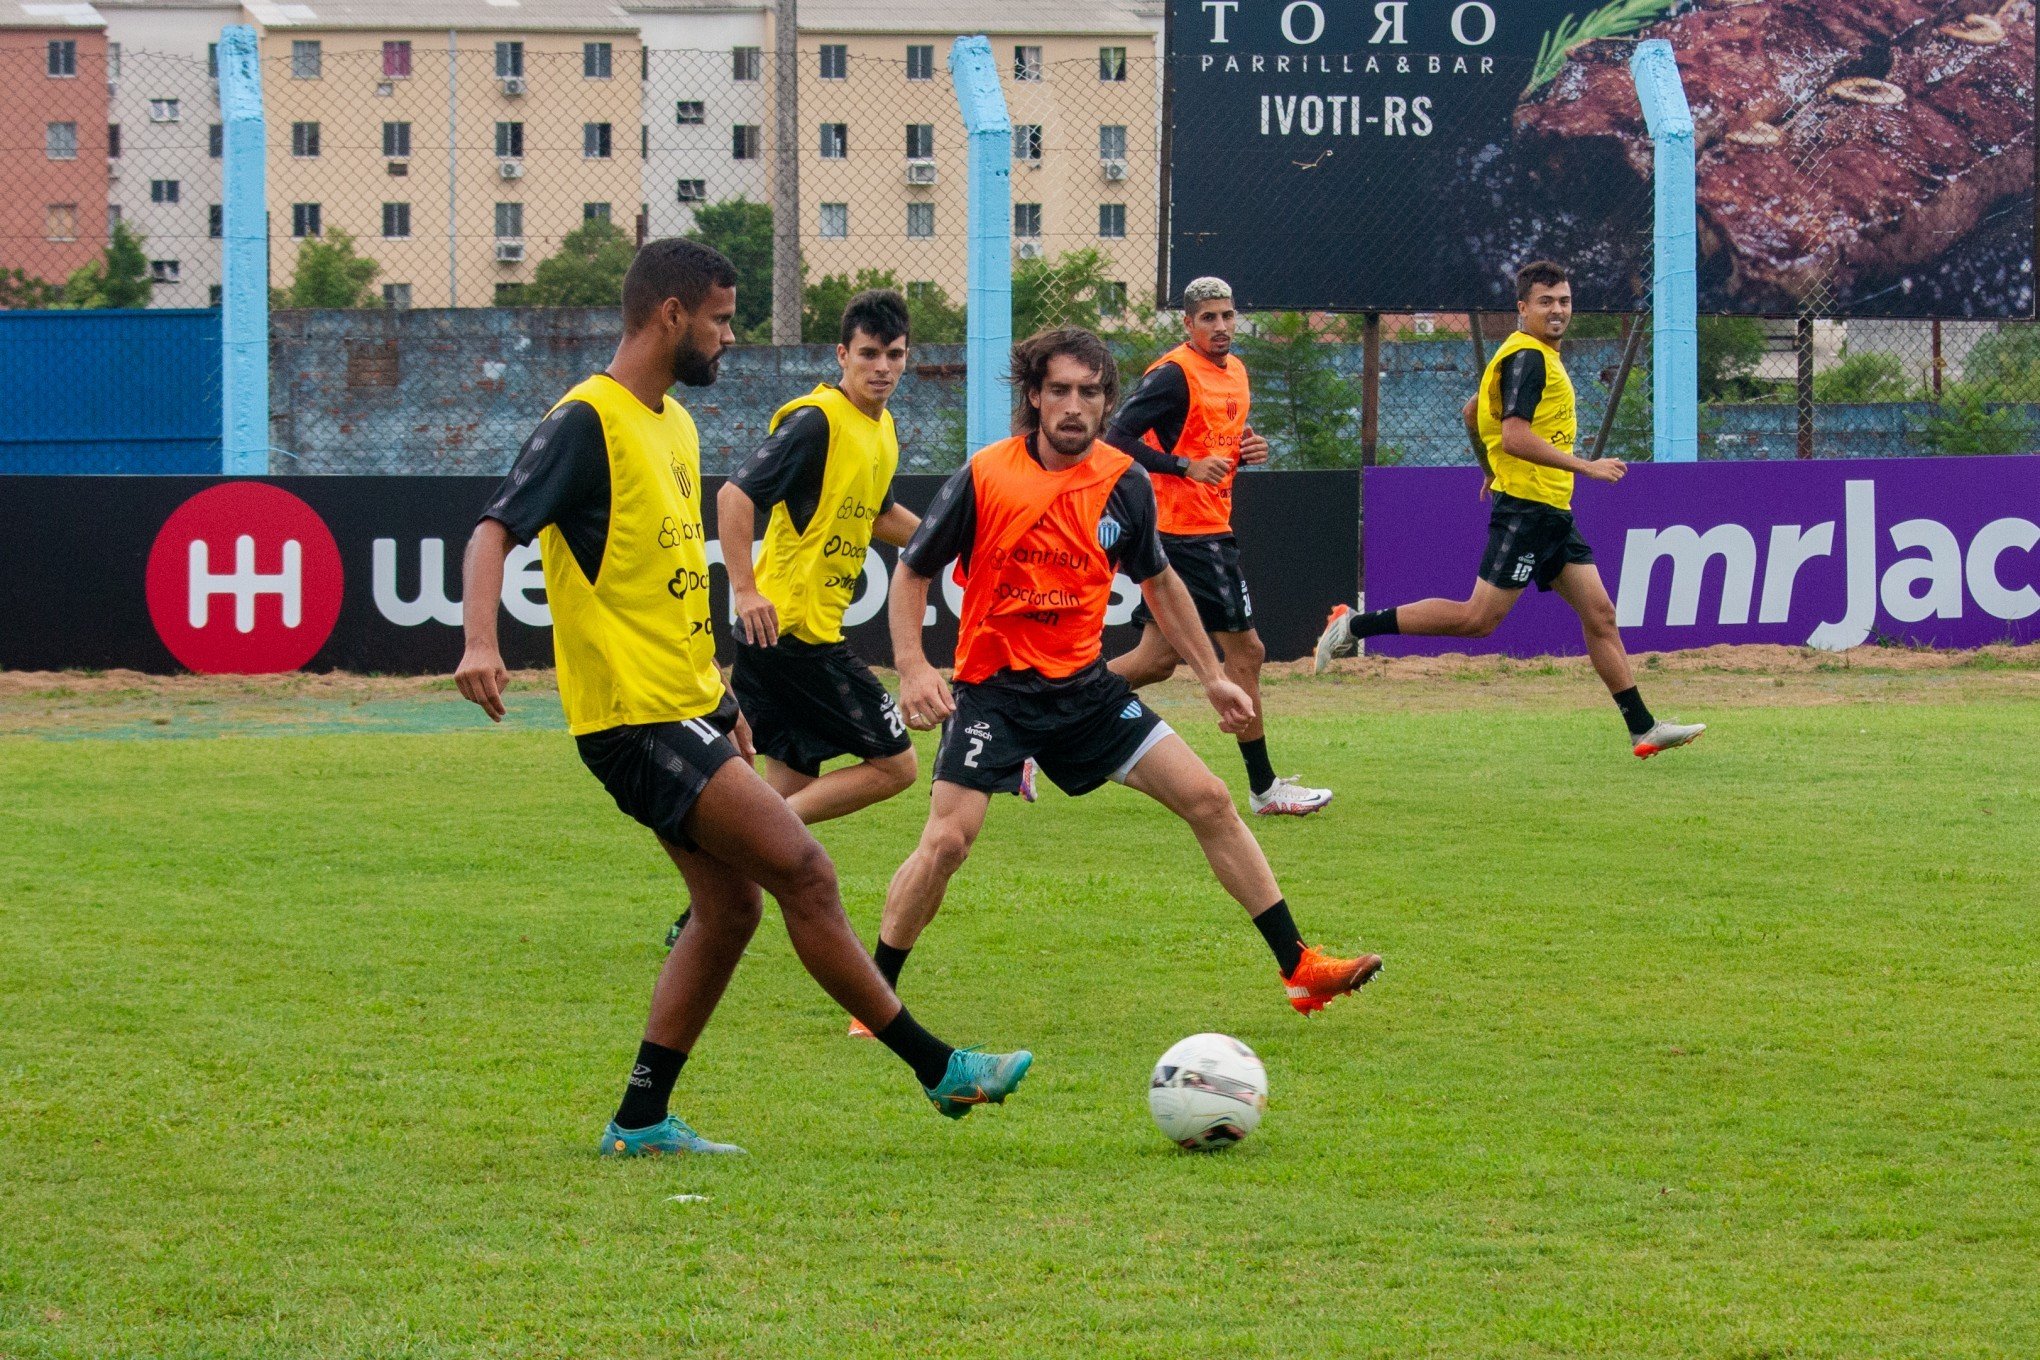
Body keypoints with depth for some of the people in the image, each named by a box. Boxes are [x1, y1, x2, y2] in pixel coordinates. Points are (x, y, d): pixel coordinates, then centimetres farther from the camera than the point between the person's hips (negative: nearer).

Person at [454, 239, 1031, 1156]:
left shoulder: (672, 423, 15)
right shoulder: (587, 422, -14)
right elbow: (496, 529, -24)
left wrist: (720, 699, 26)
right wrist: (479, 641, -41)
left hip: (687, 710, 10)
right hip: (636, 718, -10)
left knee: (730, 908, 10)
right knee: (805, 873, -10)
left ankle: (641, 1119, 16)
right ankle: (938, 1070, -4)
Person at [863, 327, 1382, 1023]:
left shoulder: (1124, 483, -2)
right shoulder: (984, 477, -13)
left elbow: (1159, 581, 16)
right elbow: (912, 573, -2)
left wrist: (1213, 676, 16)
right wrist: (913, 669, -14)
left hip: (1085, 685, 4)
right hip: (992, 686, -4)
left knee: (1209, 800, -2)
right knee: (947, 839, -20)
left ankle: (1299, 967, 7)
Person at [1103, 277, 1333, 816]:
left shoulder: (1234, 371, 15)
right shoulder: (1175, 375, -14)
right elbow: (1117, 438, -18)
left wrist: (1247, 450, 5)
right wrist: (1186, 466, -24)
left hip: (1212, 526, 9)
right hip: (1188, 531, -9)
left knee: (1157, 660, 10)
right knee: (1244, 650, -5)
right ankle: (1264, 788, 2)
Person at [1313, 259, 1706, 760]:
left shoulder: (1539, 356, 17)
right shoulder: (1527, 357, -13)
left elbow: (1472, 411, 28)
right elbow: (1515, 436, -24)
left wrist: (1491, 469, 38)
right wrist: (1586, 467, -22)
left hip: (1553, 513, 10)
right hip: (1526, 508, -10)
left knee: (1600, 615, 6)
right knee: (1479, 618, -10)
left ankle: (1642, 728, 6)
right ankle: (1356, 625, -3)